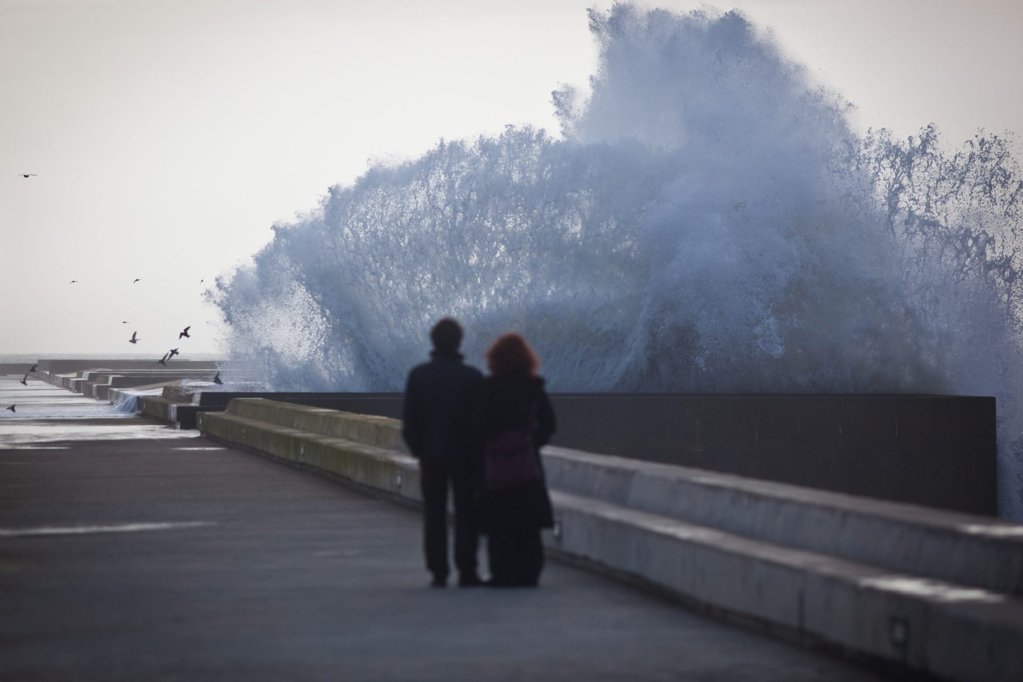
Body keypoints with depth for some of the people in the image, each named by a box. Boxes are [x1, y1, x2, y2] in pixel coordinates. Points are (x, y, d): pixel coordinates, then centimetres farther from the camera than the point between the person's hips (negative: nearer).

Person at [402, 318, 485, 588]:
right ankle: (467, 571, -1)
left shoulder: (418, 375, -4)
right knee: (466, 513, 3)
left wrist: (417, 449, 10)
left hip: (430, 454, 1)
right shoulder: (472, 376, -9)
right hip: (465, 454, -1)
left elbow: (409, 419, -2)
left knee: (434, 514, 7)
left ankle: (438, 572, 4)